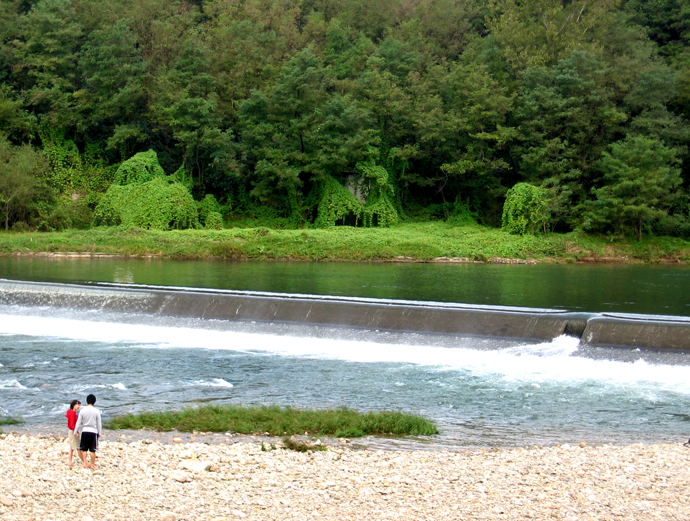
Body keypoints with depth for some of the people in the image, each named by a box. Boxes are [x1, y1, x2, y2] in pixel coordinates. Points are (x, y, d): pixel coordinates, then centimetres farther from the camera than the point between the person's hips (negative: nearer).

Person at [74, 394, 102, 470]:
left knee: (84, 449, 12)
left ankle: (84, 463, 12)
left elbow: (78, 423, 1)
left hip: (84, 431, 2)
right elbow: (99, 423, -1)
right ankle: (92, 465, 7)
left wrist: (76, 432, 9)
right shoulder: (97, 411, -8)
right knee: (92, 450, 3)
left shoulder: (82, 411, -4)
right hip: (93, 432, -2)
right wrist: (99, 433, 10)